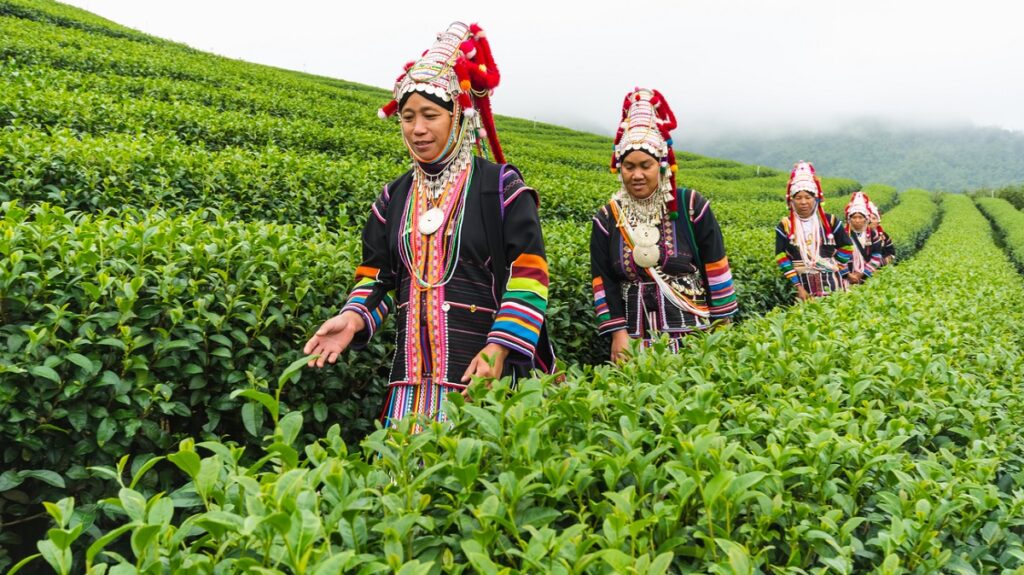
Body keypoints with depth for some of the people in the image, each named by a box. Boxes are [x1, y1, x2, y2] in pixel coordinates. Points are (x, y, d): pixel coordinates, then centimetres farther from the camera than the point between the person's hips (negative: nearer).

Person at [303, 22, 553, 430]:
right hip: (413, 373, 4)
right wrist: (354, 317, -5)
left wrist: (499, 349, -19)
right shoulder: (395, 197, 11)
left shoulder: (501, 187, -4)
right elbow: (378, 275, 15)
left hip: (482, 370, -4)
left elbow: (528, 276, -9)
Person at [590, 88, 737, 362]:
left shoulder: (691, 206, -1)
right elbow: (603, 282, 2)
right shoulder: (607, 219, 3)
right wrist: (618, 332, -7)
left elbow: (715, 268, 1)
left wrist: (723, 324, 0)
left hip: (696, 332, -1)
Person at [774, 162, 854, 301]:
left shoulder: (830, 221, 1)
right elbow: (782, 258, -3)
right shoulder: (785, 226, -1)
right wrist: (798, 287, -8)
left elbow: (846, 248, 11)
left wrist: (834, 269, 2)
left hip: (832, 283, 1)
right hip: (804, 285, 0)